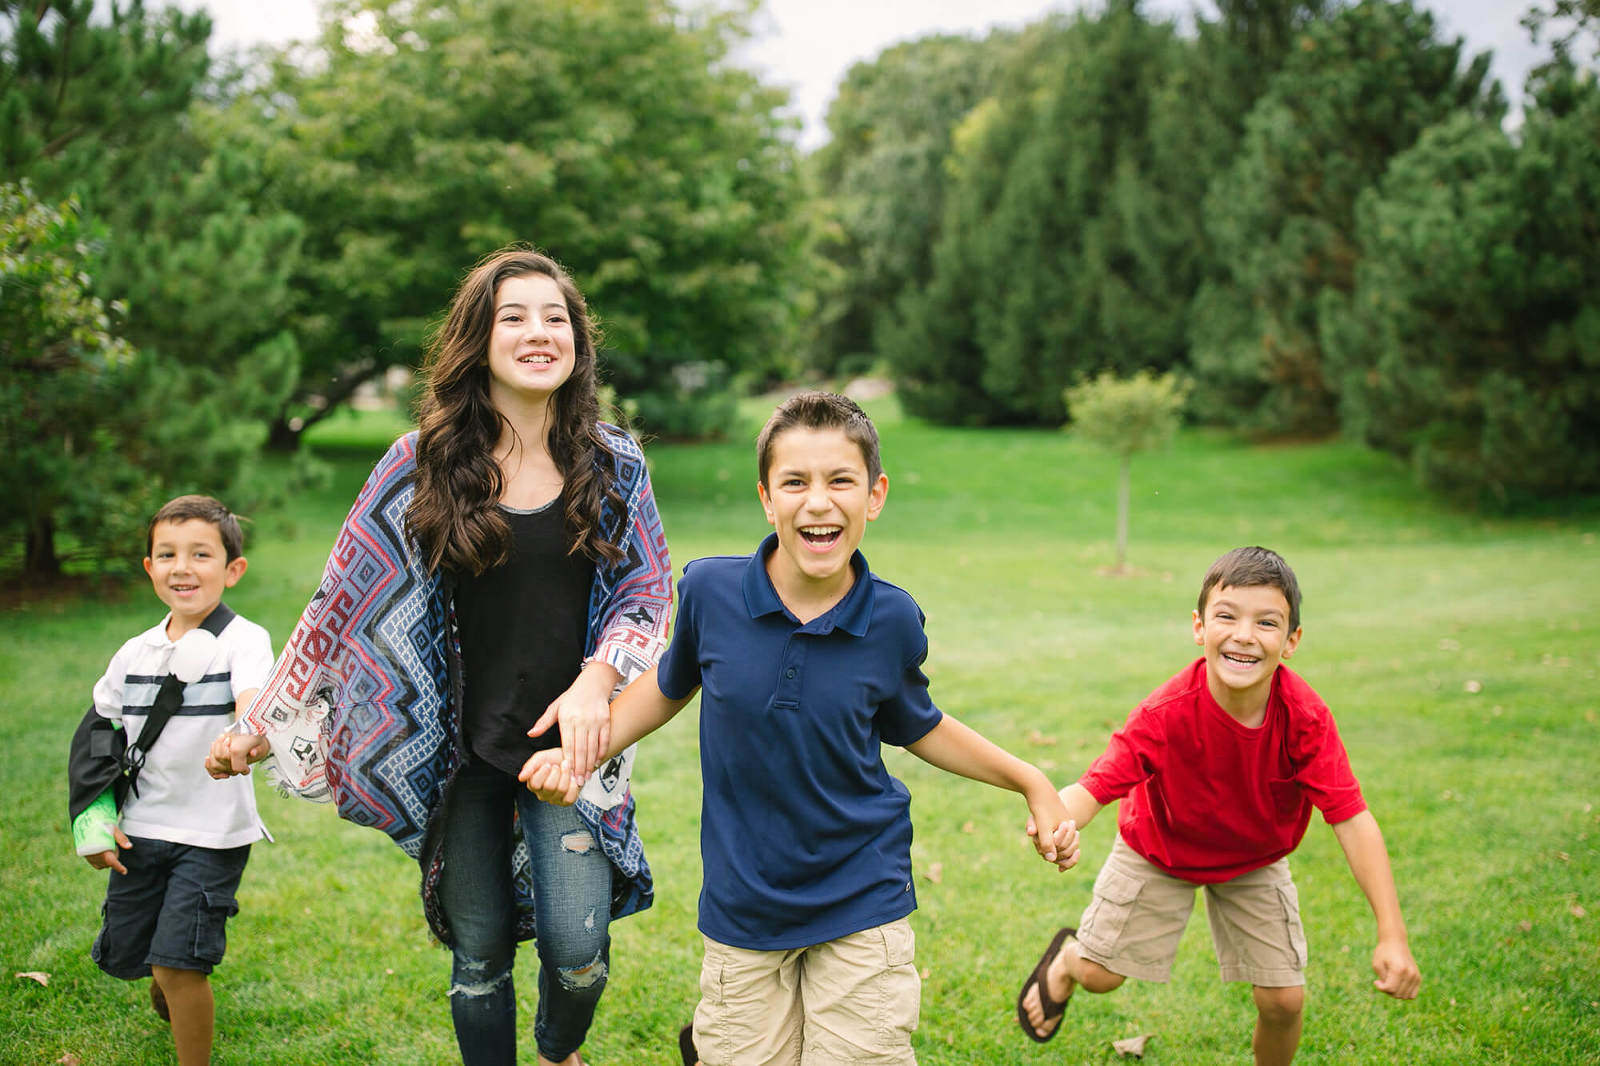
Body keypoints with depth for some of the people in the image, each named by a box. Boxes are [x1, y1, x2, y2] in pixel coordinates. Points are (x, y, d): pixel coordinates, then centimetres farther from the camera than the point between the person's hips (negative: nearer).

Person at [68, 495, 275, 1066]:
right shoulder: (135, 653, 4)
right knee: (126, 955, 18)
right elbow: (96, 732, 14)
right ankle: (170, 989, 52)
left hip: (212, 832, -5)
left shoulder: (243, 640, -12)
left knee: (180, 964, -12)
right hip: (140, 829, 6)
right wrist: (93, 818, 4)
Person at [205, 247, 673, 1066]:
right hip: (460, 751, 0)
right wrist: (261, 728, 4)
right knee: (478, 956, 9)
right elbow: (342, 603, 3)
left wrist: (594, 682, -15)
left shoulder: (613, 463, 0)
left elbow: (647, 596, 4)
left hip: (568, 744, 0)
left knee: (576, 947, -8)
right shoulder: (422, 465, -3)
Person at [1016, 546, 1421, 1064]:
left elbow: (1353, 819, -31)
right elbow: (1094, 787, -40)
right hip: (1158, 851, -1)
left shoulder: (1305, 718, -31)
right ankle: (1065, 959, 45)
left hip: (1255, 860, 2)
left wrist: (1392, 934, -37)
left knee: (1284, 1000, -1)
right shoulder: (1166, 714, -36)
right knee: (1099, 973, 7)